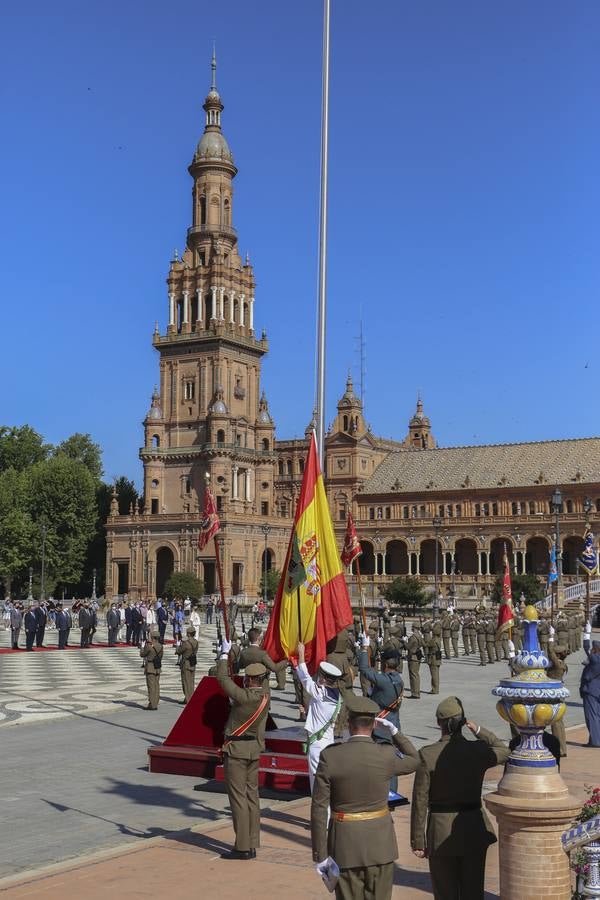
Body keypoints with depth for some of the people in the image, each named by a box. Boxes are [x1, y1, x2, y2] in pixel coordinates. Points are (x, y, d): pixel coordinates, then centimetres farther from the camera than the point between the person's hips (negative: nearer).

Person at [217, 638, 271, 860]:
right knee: (252, 795, 11)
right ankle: (252, 844, 16)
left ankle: (242, 847, -2)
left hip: (236, 750, -7)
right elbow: (263, 679, 17)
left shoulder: (244, 697, -21)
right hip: (255, 750, 7)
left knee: (238, 797, -3)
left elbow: (223, 678, -13)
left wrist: (224, 654, -1)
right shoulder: (265, 696, -3)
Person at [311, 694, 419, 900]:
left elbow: (319, 809, -11)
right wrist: (394, 731, 12)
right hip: (379, 843, 1)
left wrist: (320, 854, -5)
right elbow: (413, 761, 14)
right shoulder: (387, 755, -10)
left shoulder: (329, 757, -13)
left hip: (345, 844, -1)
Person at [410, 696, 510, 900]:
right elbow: (505, 752, 15)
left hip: (441, 831, -2)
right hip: (473, 828, 2)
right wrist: (479, 731, 11)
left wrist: (418, 841, -3)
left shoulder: (427, 755, -15)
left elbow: (420, 801, -11)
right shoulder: (479, 750, -9)